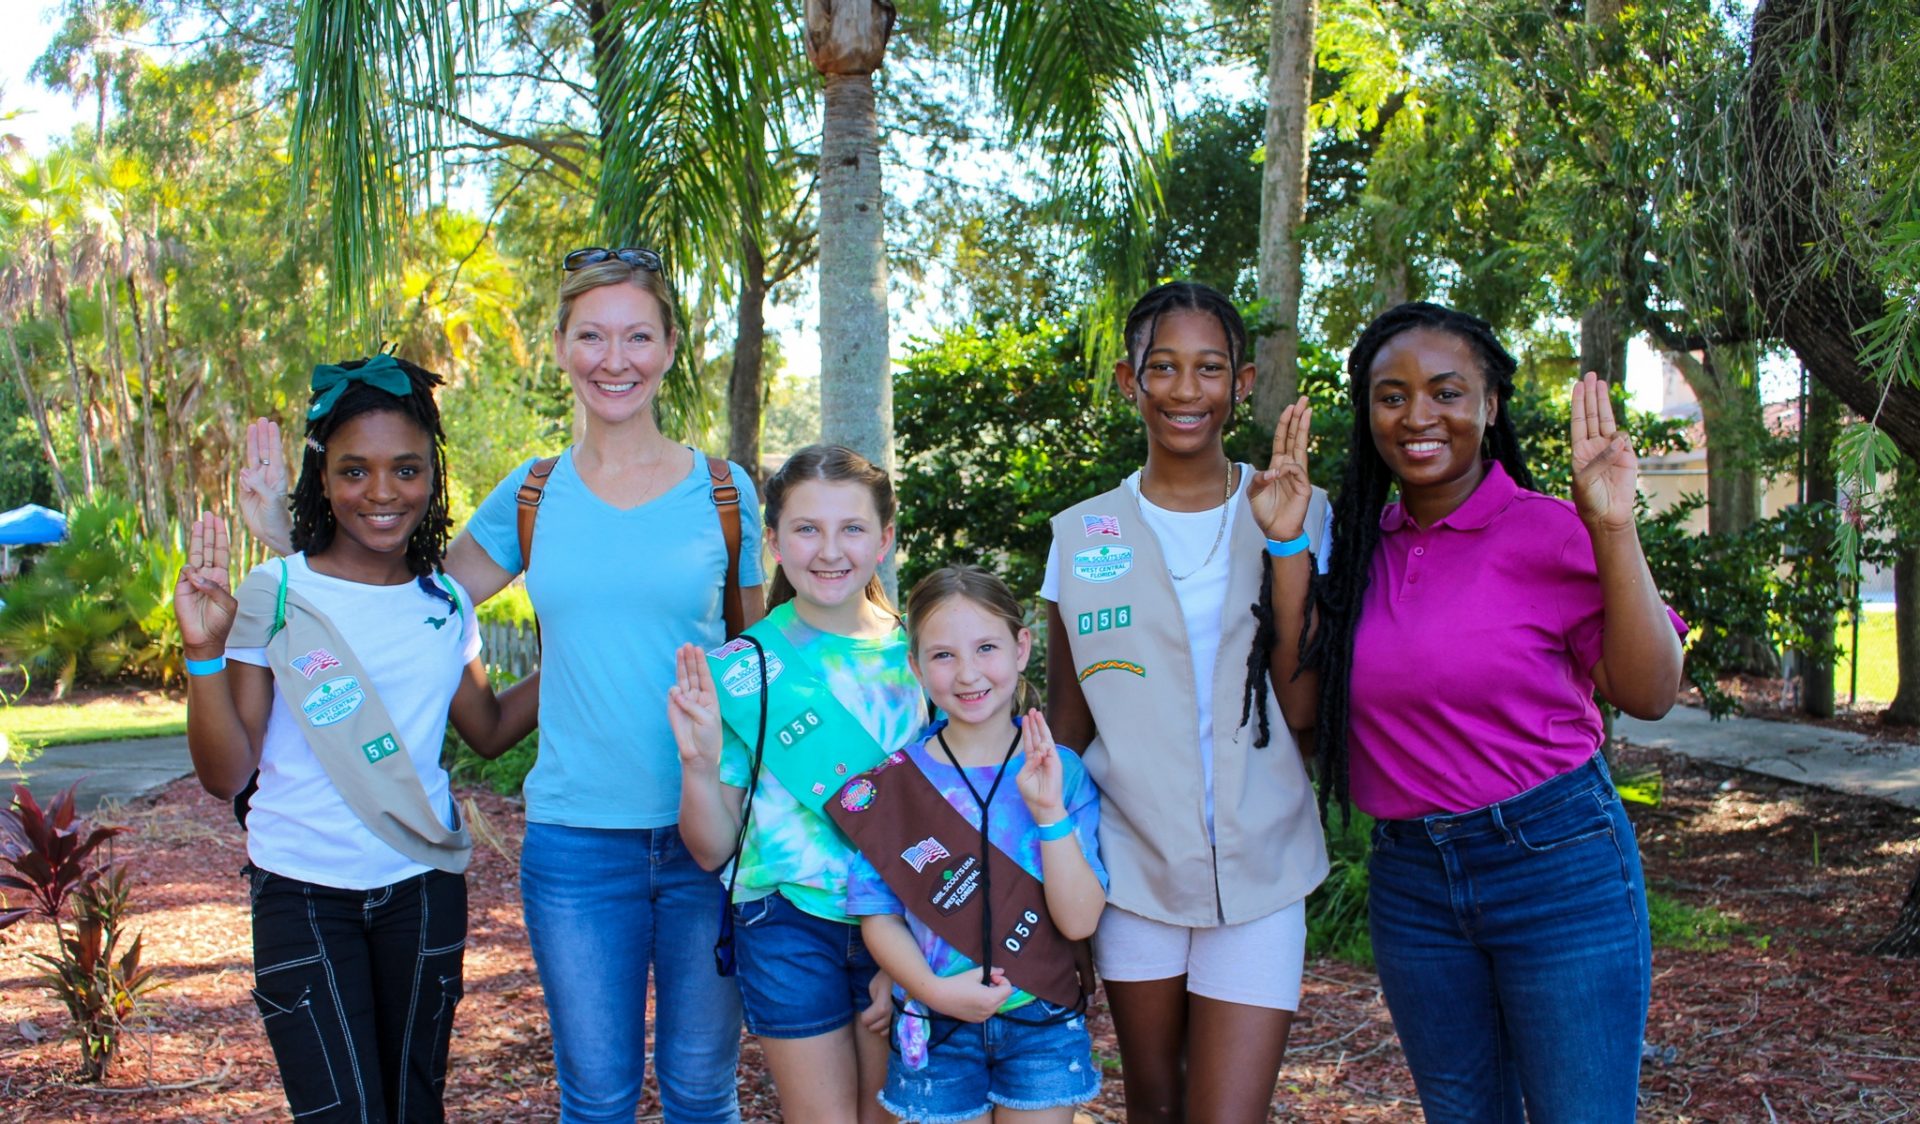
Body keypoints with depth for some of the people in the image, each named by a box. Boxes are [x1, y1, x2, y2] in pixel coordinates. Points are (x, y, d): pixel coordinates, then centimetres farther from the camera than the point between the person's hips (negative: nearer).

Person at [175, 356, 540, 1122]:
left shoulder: (445, 605, 4)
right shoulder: (273, 598, -8)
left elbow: (489, 731, 14)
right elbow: (225, 775, -9)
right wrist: (204, 653, -22)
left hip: (422, 886, 4)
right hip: (303, 893, -3)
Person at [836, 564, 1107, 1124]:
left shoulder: (1060, 771, -6)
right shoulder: (894, 783, -6)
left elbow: (1079, 920, -11)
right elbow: (879, 915, -4)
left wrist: (1050, 811, -21)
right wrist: (934, 989, -19)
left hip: (1042, 1022, 0)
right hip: (937, 1027, 0)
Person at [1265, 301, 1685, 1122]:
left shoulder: (1547, 531, -9)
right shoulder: (1360, 547, 5)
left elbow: (1648, 693, -16)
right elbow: (1301, 706, -1)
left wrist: (1614, 530, -24)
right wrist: (1287, 547, -5)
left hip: (1556, 865, -5)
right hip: (1409, 881, 5)